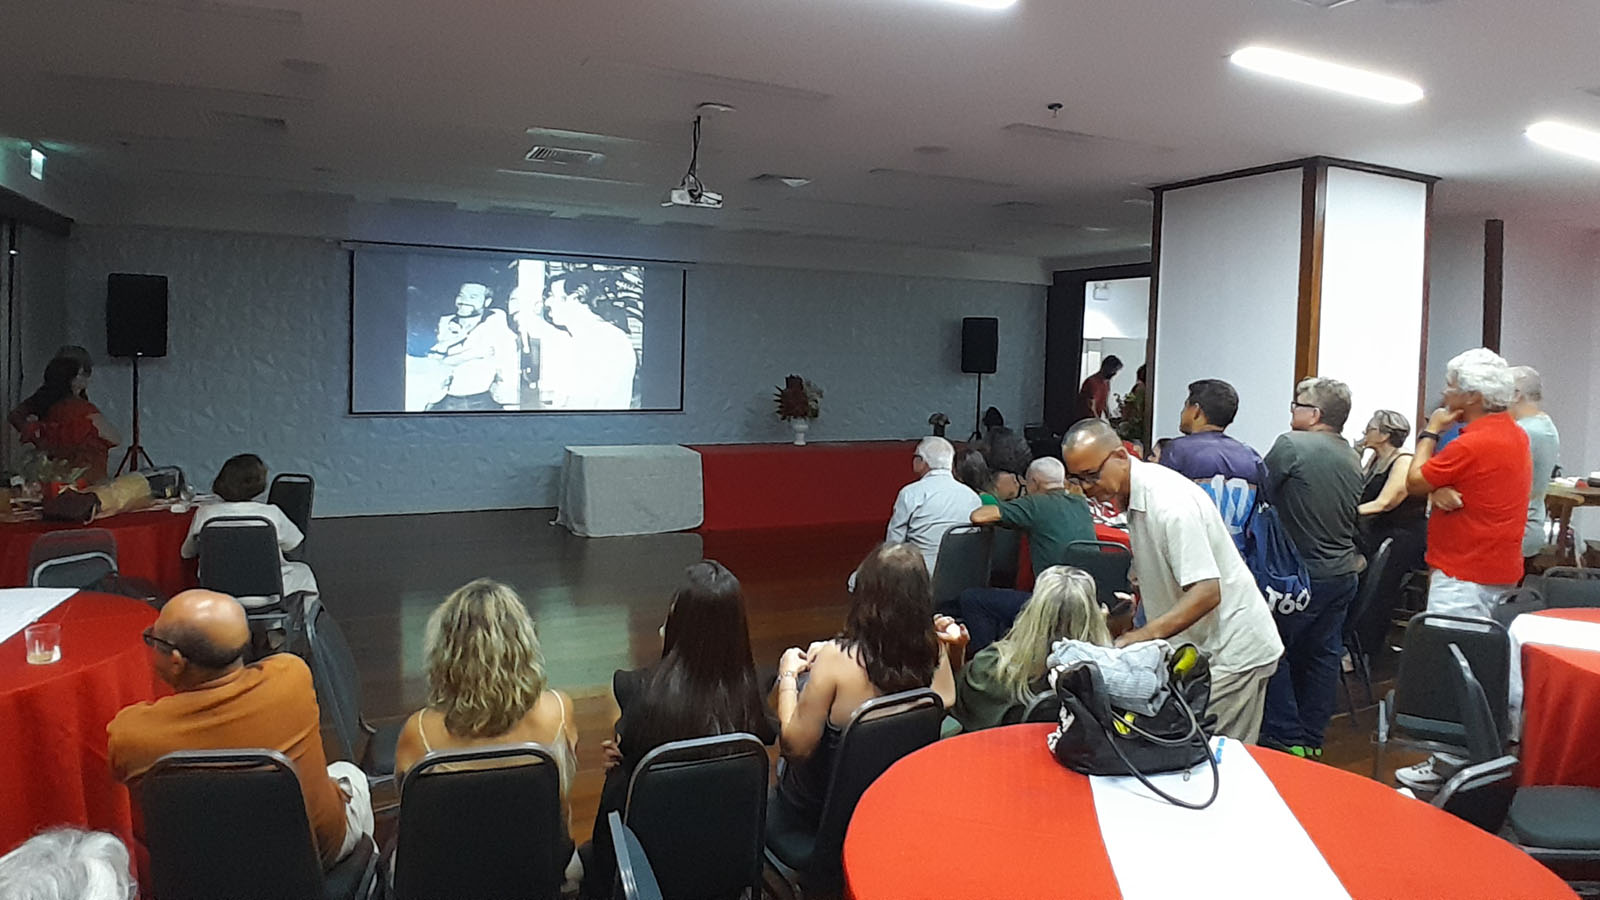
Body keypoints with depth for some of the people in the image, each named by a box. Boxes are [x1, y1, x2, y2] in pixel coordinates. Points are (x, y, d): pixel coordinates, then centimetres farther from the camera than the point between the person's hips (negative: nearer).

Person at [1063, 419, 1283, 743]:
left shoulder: (1169, 501, -24)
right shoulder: (1134, 496, 5)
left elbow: (1207, 592, -29)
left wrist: (1145, 634, -36)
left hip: (1232, 652, -9)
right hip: (1203, 645, 9)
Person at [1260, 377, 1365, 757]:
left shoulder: (1291, 445, -14)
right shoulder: (1352, 459, 8)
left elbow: (1262, 491, -10)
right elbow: (1352, 516, 14)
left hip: (1303, 573, -7)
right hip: (1343, 571, 7)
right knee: (1323, 655, 13)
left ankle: (1285, 738, 6)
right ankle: (1311, 738, 22)